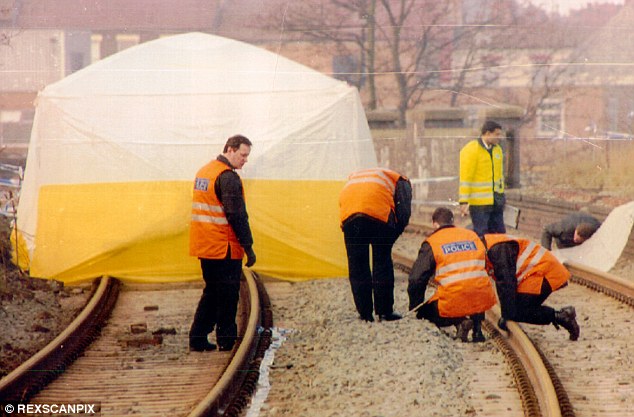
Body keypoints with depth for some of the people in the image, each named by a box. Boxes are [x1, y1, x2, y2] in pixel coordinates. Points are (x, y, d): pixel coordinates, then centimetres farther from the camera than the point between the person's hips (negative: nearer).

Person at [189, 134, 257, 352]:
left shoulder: (203, 172, 15)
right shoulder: (228, 177, -15)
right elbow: (237, 215, -19)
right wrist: (248, 247, -16)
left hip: (204, 245, 9)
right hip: (224, 248, -9)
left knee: (212, 291, 15)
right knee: (228, 293, -1)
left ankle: (198, 338, 13)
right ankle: (227, 339, 1)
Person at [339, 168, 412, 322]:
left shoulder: (353, 176, 40)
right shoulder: (401, 181, 27)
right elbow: (404, 213, 10)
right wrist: (391, 238, 17)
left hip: (348, 215, 3)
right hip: (378, 213, -3)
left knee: (356, 265, 11)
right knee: (382, 262, 10)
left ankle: (365, 314, 15)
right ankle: (385, 311, 13)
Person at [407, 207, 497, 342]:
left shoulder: (431, 243, 3)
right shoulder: (473, 236, 17)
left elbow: (416, 280, 1)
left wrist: (415, 308, 17)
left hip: (452, 303, -4)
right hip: (483, 300, 4)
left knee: (425, 311, 23)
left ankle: (459, 320, -6)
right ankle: (476, 319, 7)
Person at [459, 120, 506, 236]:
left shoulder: (497, 149, 12)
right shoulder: (471, 150, -11)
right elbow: (465, 178, -13)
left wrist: (501, 198, 21)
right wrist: (463, 201, -17)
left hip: (496, 202, 7)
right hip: (479, 202, -7)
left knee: (500, 233, 8)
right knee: (481, 235, -5)